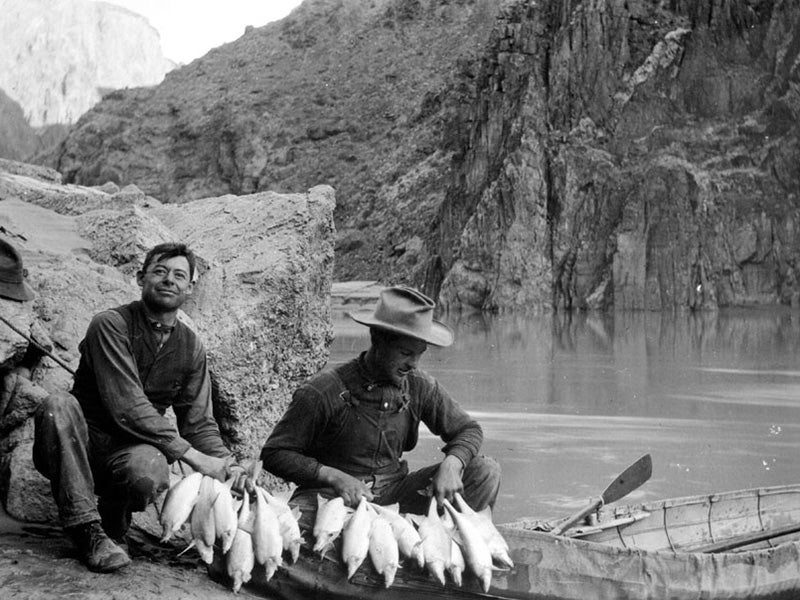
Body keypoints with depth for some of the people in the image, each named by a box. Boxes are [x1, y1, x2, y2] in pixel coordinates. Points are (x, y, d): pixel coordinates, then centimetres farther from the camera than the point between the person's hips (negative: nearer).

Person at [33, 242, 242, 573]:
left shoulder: (191, 347, 6)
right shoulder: (111, 325, -12)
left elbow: (198, 422, 6)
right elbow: (126, 407, -22)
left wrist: (227, 464, -14)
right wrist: (192, 455, -24)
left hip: (131, 448, 2)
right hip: (80, 447, -2)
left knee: (150, 470, -35)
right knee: (58, 406, -35)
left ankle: (113, 524, 1)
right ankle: (88, 531, -29)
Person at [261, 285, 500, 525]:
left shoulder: (419, 386, -1)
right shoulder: (323, 392, -15)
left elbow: (468, 430, 9)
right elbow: (274, 454, -10)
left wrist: (451, 464, -15)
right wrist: (335, 477, -23)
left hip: (393, 493, 5)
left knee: (486, 471, -10)